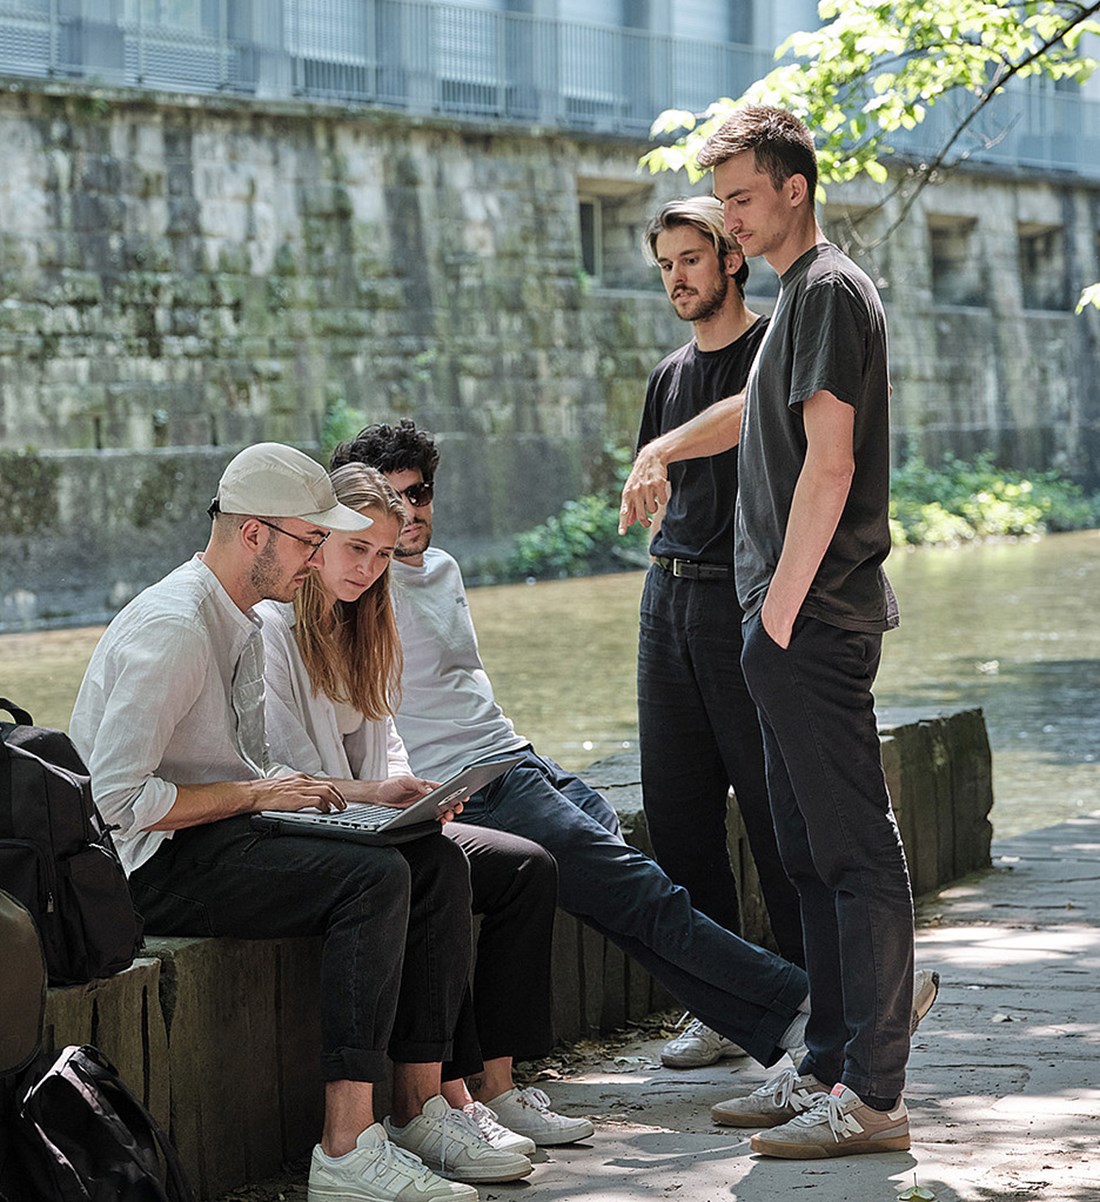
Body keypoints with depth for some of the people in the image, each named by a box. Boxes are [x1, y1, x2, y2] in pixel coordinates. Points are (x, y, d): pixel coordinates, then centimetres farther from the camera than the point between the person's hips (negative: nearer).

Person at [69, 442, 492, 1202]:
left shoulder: (245, 626, 14)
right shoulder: (172, 627, -18)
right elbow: (119, 800, -23)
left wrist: (368, 795, 7)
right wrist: (257, 794, -15)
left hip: (228, 834, 10)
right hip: (155, 863, -10)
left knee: (438, 862, -4)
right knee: (375, 878, -27)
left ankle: (422, 1106, -5)